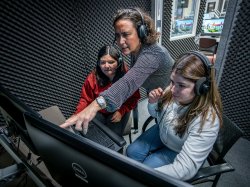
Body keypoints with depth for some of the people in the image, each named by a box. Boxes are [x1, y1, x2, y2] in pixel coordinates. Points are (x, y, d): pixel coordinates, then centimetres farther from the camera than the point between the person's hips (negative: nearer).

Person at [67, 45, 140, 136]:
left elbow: (134, 97, -8)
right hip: (98, 112, 2)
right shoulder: (93, 77, -16)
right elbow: (85, 99, -4)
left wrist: (121, 111, -20)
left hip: (119, 111, -1)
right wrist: (77, 114, -20)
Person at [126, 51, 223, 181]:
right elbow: (156, 114, -4)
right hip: (162, 133, 5)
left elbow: (184, 169, -36)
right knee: (131, 152, 3)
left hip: (179, 152, -4)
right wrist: (152, 103, -27)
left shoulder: (207, 120, -39)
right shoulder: (173, 92, -25)